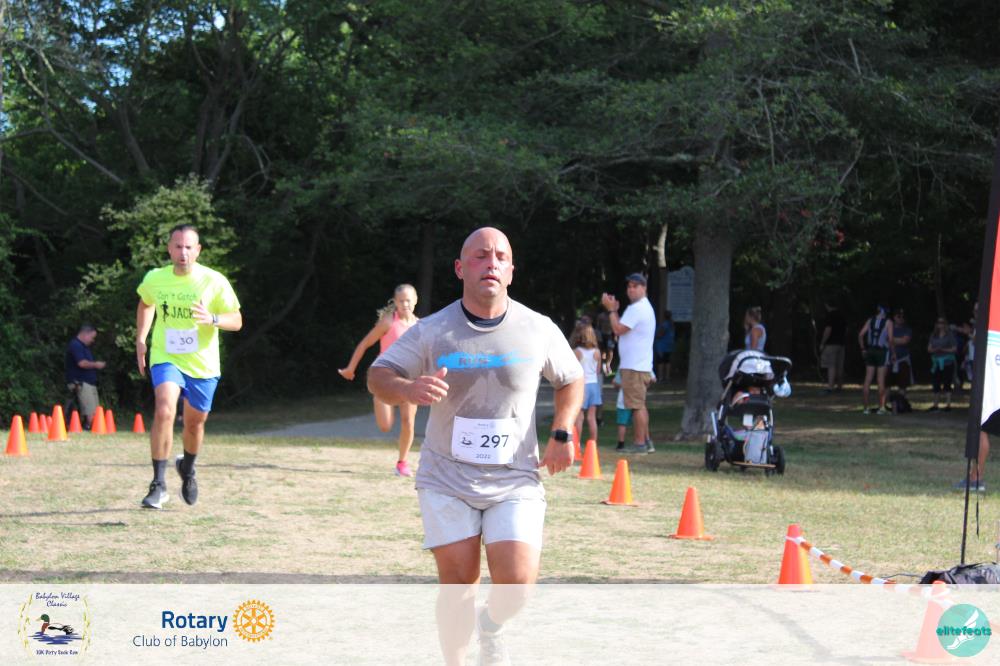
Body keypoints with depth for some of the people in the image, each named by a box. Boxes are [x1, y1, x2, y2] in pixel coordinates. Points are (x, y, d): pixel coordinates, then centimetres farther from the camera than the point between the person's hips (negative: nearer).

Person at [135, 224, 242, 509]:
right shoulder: (154, 279, -5)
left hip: (203, 365, 1)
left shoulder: (214, 282, -11)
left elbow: (236, 321, -6)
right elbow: (145, 304, 19)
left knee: (195, 423, 14)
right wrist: (141, 339, 10)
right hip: (166, 359, -1)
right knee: (164, 411, -25)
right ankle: (159, 485, -20)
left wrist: (212, 319, -26)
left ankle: (187, 468, 47)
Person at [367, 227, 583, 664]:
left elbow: (571, 379, 15)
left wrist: (562, 434, 0)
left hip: (515, 482, 0)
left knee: (517, 583, -13)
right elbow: (378, 377, -4)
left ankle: (491, 627, 23)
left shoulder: (539, 330, -1)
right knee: (458, 583, -3)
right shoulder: (431, 331, -4)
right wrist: (408, 389, -28)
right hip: (447, 480, 0)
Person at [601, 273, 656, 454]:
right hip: (642, 364, 11)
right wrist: (614, 310, 11)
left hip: (634, 366, -11)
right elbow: (623, 329, 20)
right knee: (640, 405, 15)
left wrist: (611, 310, -7)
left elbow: (618, 329, -18)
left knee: (637, 405, -8)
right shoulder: (644, 307, 20)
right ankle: (645, 441, 19)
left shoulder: (637, 309, -15)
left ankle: (639, 444, -8)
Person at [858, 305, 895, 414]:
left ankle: (866, 407, 5)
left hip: (870, 351, 4)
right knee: (881, 380, -2)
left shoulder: (870, 320, 8)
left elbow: (861, 335, 1)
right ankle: (881, 407, -2)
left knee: (868, 379, 4)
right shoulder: (888, 322, -3)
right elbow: (890, 339, -11)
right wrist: (893, 352, -1)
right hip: (882, 351, -4)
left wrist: (863, 349, 10)